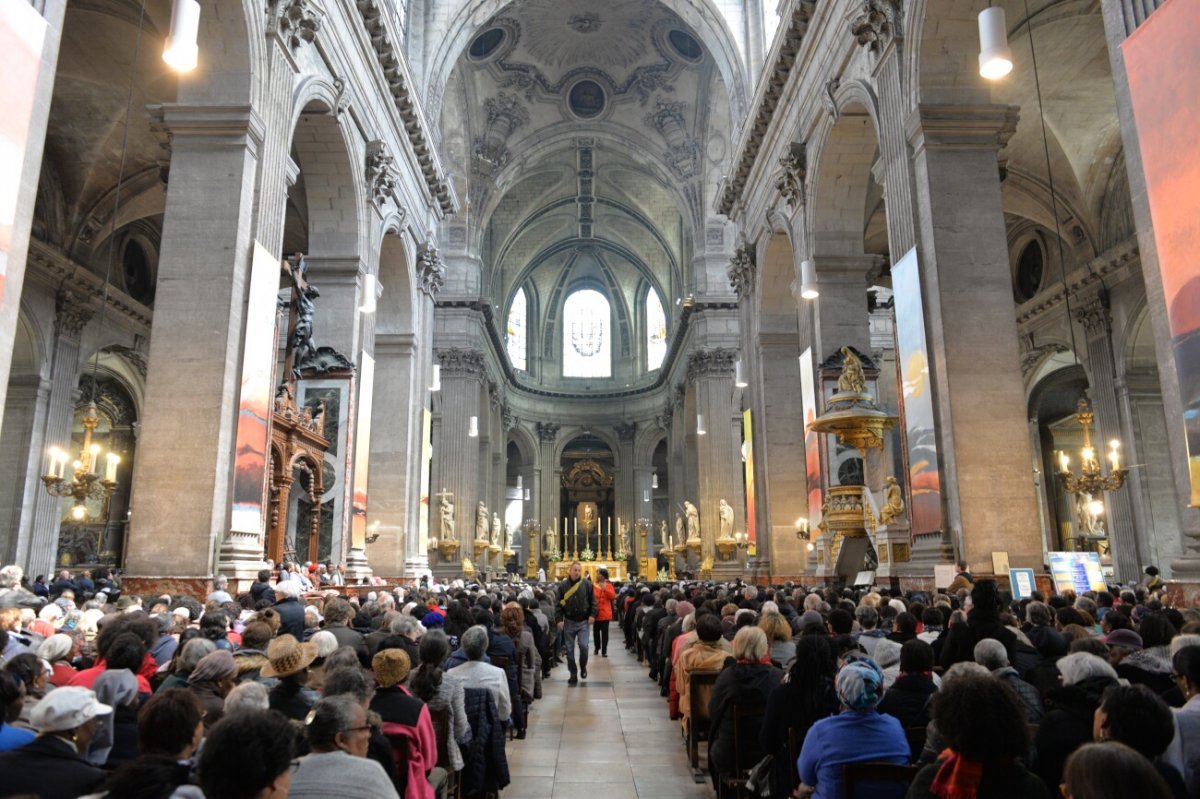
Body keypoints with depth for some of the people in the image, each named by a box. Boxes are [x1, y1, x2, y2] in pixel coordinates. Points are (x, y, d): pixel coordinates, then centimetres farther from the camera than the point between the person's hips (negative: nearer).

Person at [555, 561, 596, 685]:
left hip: (583, 621, -1)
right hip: (569, 622, 1)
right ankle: (573, 674, 16)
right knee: (570, 650, 5)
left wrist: (592, 615, -7)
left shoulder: (587, 584, -1)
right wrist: (559, 619, -7)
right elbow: (559, 604, 0)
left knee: (583, 646, -11)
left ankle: (583, 667, 17)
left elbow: (592, 601, 3)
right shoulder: (563, 585, -1)